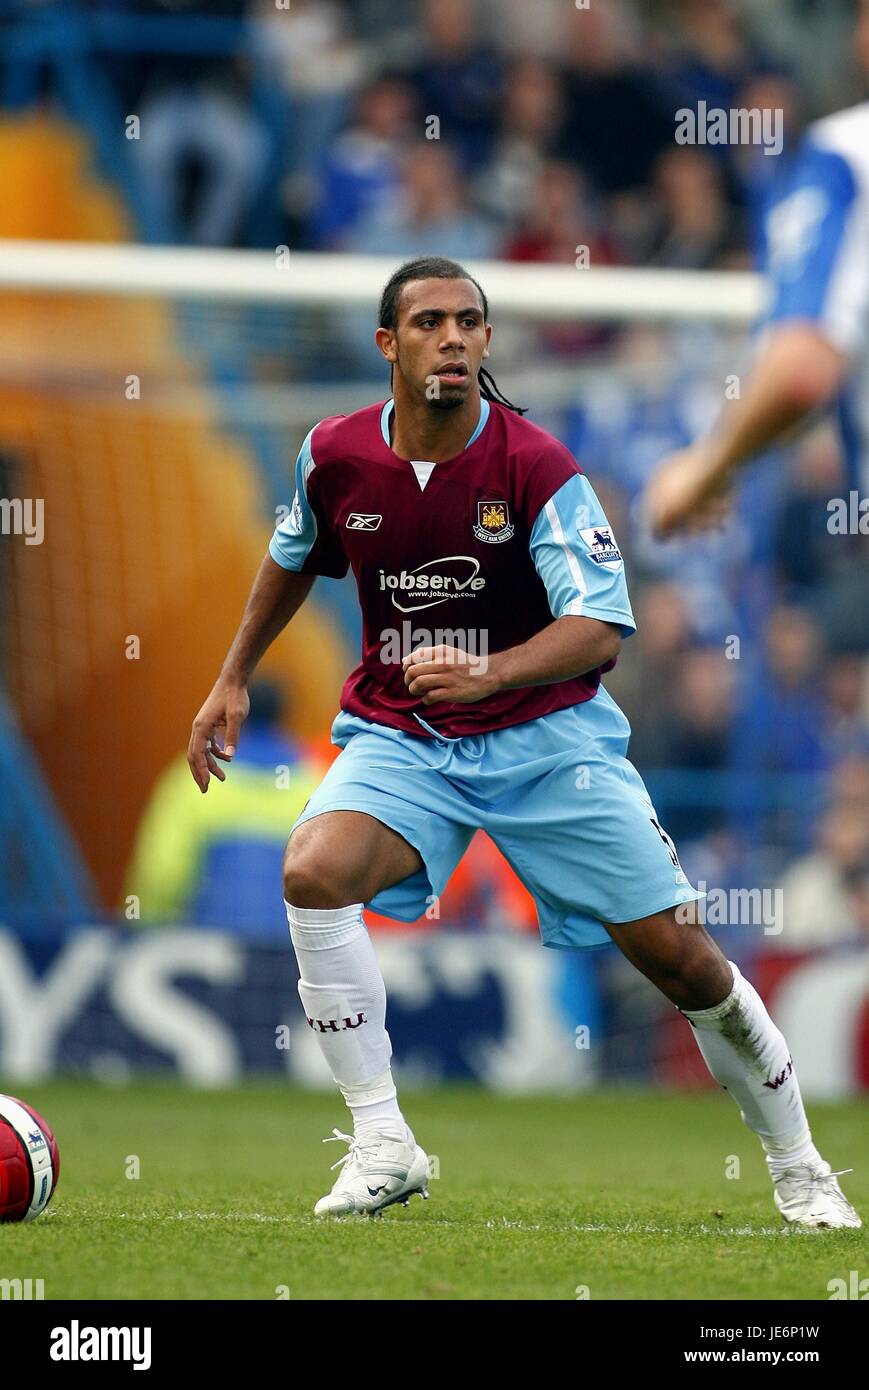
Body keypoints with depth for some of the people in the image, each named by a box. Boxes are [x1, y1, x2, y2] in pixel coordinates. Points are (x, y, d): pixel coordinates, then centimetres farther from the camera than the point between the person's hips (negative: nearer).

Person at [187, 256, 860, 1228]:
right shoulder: (336, 456, -6)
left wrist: (490, 672, -39)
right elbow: (294, 558, 17)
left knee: (678, 955, -4)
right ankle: (382, 1146, -18)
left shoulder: (536, 467, -17)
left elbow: (602, 628, -24)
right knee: (312, 872, -28)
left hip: (545, 734, -2)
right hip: (399, 737, 2)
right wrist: (233, 680, 19)